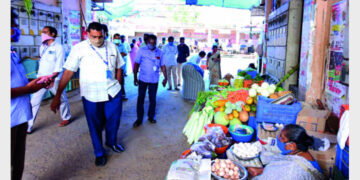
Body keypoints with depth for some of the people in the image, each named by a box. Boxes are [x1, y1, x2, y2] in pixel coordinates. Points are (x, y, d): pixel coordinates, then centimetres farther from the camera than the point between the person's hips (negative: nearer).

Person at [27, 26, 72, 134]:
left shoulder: (58, 47, -8)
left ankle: (66, 118, 34)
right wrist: (40, 76, 12)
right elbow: (41, 62, 17)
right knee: (34, 102, 2)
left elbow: (59, 66, -14)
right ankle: (28, 127, 8)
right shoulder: (42, 47, 13)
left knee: (62, 100, 11)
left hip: (54, 79, -6)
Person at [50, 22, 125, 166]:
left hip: (113, 93, 3)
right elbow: (68, 73, -9)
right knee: (95, 125, 9)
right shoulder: (79, 48, -7)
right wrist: (57, 96, -11)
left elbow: (118, 68, 15)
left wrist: (117, 85, 10)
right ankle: (99, 153, 31)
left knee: (114, 120, 13)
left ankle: (111, 142, 43)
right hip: (91, 95, -3)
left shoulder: (112, 47, 4)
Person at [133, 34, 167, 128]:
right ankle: (139, 118, 14)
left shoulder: (159, 52, 2)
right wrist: (135, 77, -4)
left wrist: (165, 77, 1)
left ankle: (151, 116, 27)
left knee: (153, 99, 10)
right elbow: (136, 64, -2)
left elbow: (163, 66, 7)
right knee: (140, 99, 3)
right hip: (143, 79, -1)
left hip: (154, 80, 2)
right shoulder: (141, 50, -3)